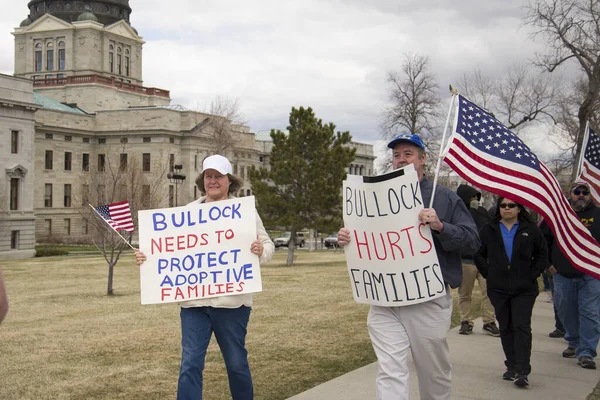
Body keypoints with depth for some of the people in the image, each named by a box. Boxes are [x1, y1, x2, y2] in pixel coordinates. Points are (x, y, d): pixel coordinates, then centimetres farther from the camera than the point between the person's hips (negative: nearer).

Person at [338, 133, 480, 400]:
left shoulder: (445, 198, 5)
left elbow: (472, 240, -3)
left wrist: (440, 227, -20)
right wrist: (347, 239, -2)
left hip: (429, 300, -2)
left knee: (434, 374, 12)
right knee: (390, 373, -5)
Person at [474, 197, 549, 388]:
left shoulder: (531, 230, 3)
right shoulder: (489, 230, 7)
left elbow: (542, 255, 9)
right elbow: (479, 254, 13)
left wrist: (532, 274, -2)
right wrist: (489, 273, 2)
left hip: (524, 289, -2)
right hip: (498, 288, 3)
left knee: (521, 327, -9)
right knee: (505, 328, 9)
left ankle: (522, 371, -11)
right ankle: (512, 366, 20)